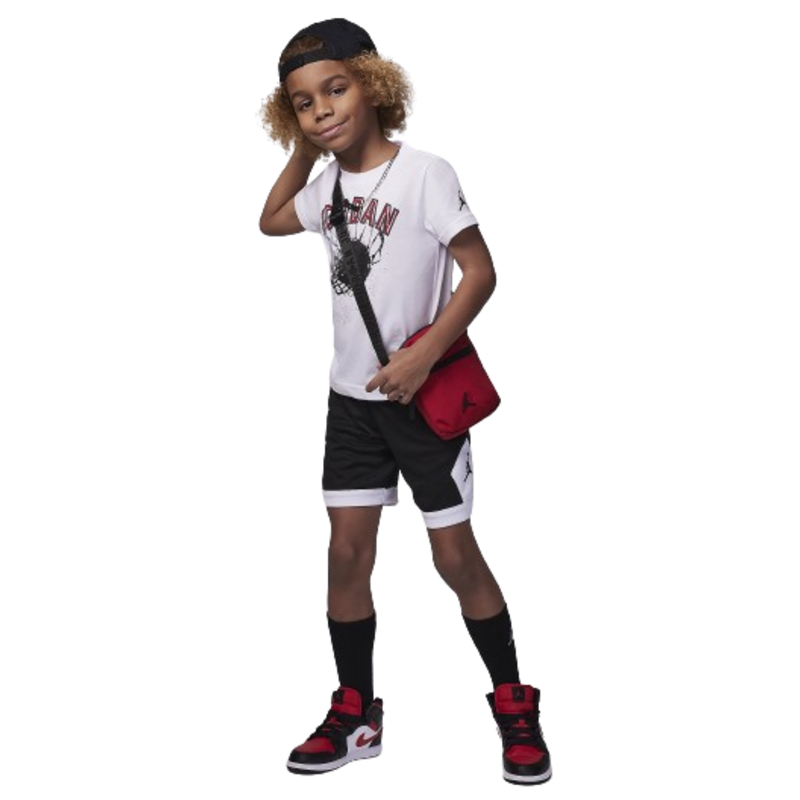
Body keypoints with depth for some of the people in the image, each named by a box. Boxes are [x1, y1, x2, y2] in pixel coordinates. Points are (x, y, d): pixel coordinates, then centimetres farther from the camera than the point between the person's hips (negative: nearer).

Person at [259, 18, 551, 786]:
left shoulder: (424, 173, -14)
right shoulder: (329, 184, 6)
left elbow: (480, 270, -16)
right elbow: (270, 222, 26)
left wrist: (423, 357, -24)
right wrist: (302, 154, 12)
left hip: (424, 396, -6)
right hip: (351, 397, 6)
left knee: (455, 556, 1)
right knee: (347, 552, 6)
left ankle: (515, 707, 17)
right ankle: (355, 714, 19)